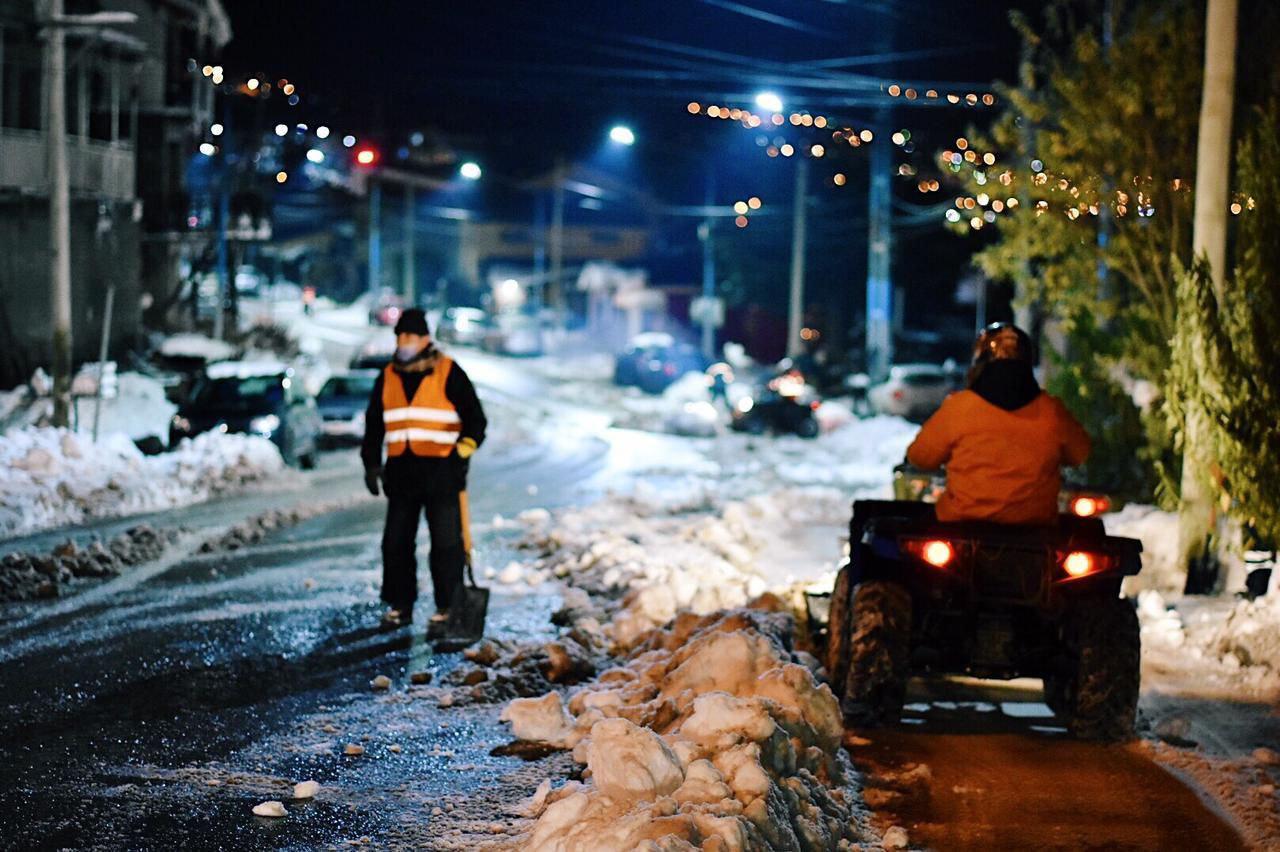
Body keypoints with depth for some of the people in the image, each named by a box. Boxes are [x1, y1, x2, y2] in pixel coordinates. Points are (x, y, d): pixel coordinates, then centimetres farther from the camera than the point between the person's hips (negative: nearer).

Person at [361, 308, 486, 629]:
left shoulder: (448, 373, -3)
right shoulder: (387, 378, 12)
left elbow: (474, 415, -2)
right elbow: (374, 424, 20)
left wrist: (465, 449, -15)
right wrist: (372, 464, 14)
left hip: (441, 471, -5)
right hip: (402, 472, 5)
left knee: (446, 542, -2)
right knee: (396, 541, 7)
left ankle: (448, 606, 5)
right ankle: (400, 605, 17)